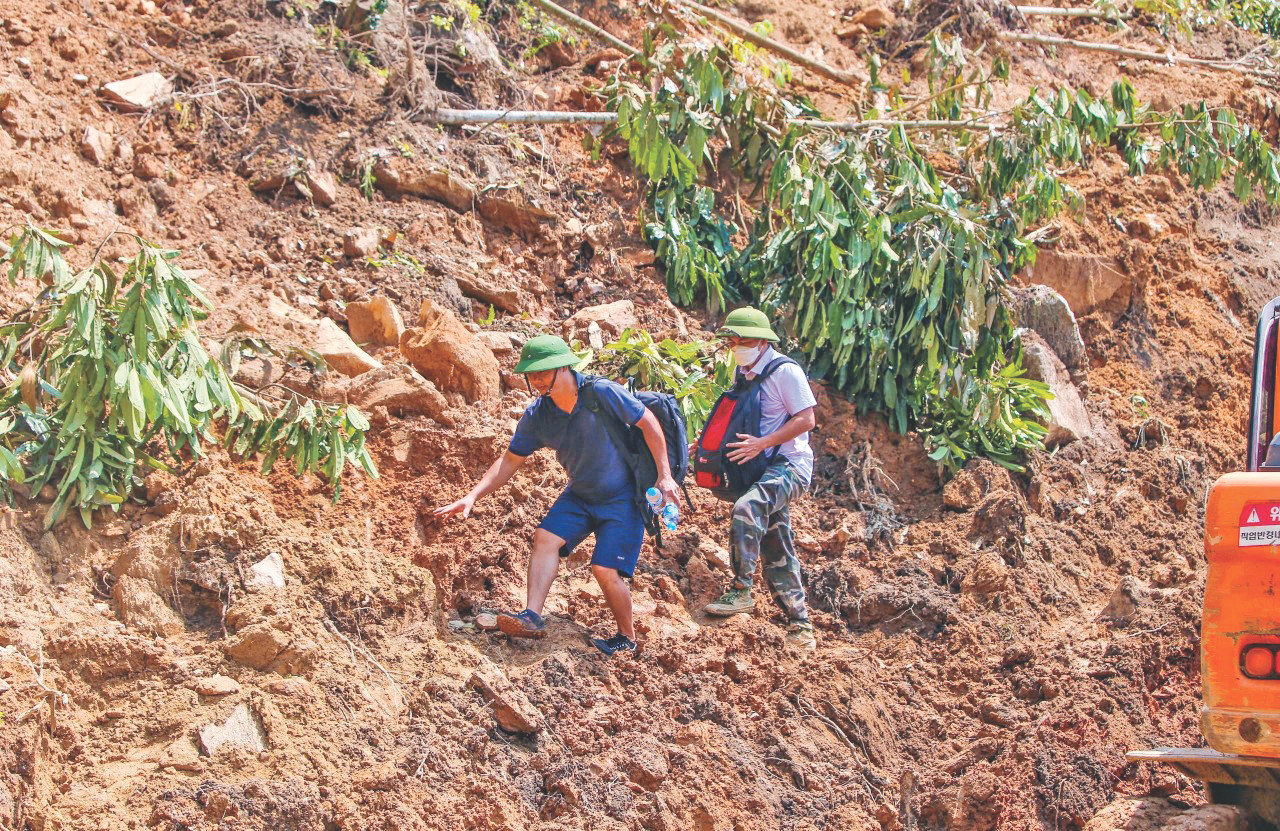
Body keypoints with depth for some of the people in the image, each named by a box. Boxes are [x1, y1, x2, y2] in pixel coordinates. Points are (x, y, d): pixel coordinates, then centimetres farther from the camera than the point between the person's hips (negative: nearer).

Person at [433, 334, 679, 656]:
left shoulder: (601, 393, -24)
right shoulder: (537, 415, -8)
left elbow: (648, 423, -15)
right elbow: (509, 461, 0)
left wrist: (664, 475, -17)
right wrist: (472, 496, -10)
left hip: (622, 497, -6)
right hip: (580, 494, 6)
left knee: (605, 569, -13)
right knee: (546, 537, -17)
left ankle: (627, 638, 7)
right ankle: (533, 616, -21)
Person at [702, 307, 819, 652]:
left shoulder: (785, 372, -11)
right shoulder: (743, 374, 13)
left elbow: (806, 420, -17)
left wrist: (761, 444, -22)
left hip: (790, 464, -9)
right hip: (763, 468, 9)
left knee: (747, 507, -33)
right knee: (776, 549, 9)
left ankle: (741, 591, -28)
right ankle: (800, 624, 15)